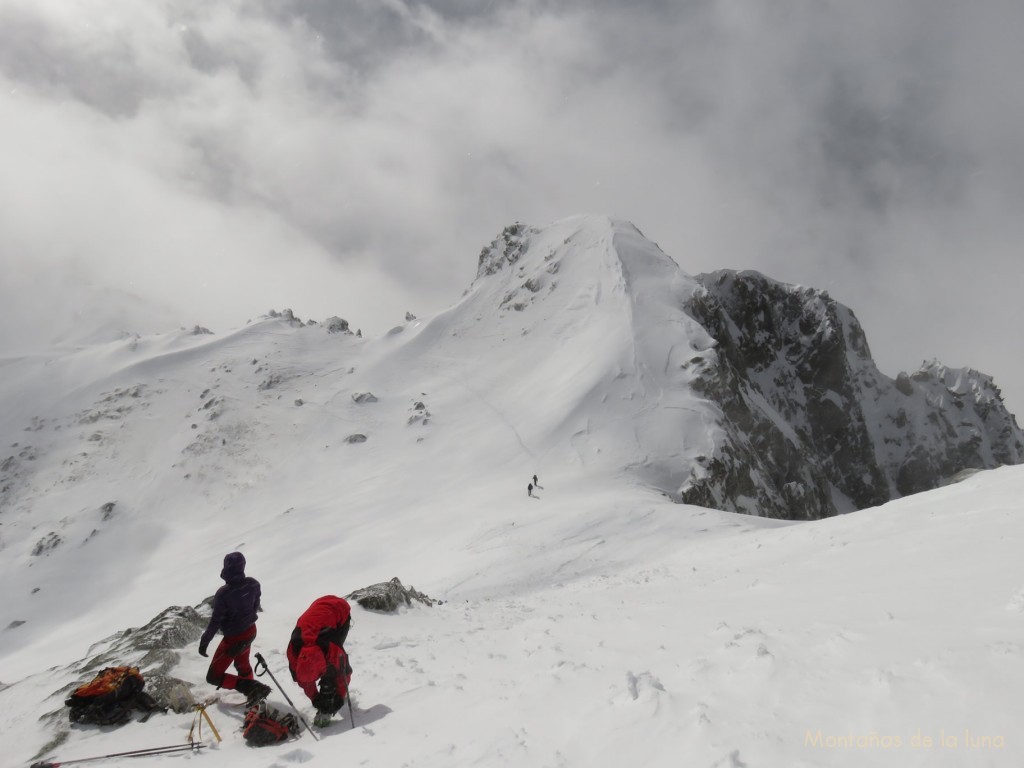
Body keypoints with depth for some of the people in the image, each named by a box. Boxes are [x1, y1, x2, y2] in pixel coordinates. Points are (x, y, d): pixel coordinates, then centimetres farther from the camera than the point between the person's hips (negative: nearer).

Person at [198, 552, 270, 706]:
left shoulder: (223, 593, -31)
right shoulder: (253, 584, -14)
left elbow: (215, 621, -22)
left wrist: (204, 642, -7)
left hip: (234, 639, -6)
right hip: (250, 631, 7)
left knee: (214, 677, 7)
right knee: (242, 664, 32)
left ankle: (253, 688, -7)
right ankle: (253, 693, 44)